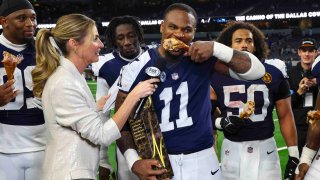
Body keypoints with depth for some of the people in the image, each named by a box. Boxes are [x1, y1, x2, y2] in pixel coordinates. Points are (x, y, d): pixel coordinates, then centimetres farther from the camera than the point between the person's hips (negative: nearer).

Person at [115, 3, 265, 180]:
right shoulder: (137, 68, -7)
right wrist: (134, 161, -16)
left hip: (202, 159, 1)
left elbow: (256, 71, -10)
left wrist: (216, 48, -21)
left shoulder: (203, 56, -4)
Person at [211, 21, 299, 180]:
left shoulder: (273, 73, -1)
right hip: (231, 150, 1)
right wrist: (221, 122, -15)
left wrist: (294, 155, 1)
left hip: (265, 149, 0)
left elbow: (285, 115, 4)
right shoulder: (217, 76, 0)